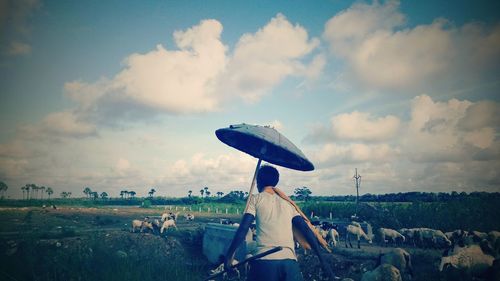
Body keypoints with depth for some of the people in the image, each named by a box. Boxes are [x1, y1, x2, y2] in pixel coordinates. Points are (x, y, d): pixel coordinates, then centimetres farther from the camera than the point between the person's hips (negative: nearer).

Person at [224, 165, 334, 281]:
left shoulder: (255, 199, 9)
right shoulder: (288, 202, 19)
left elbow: (243, 228, -2)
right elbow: (306, 230, 12)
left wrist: (229, 254, 2)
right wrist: (321, 258, 13)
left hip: (264, 260, -3)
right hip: (290, 261, 3)